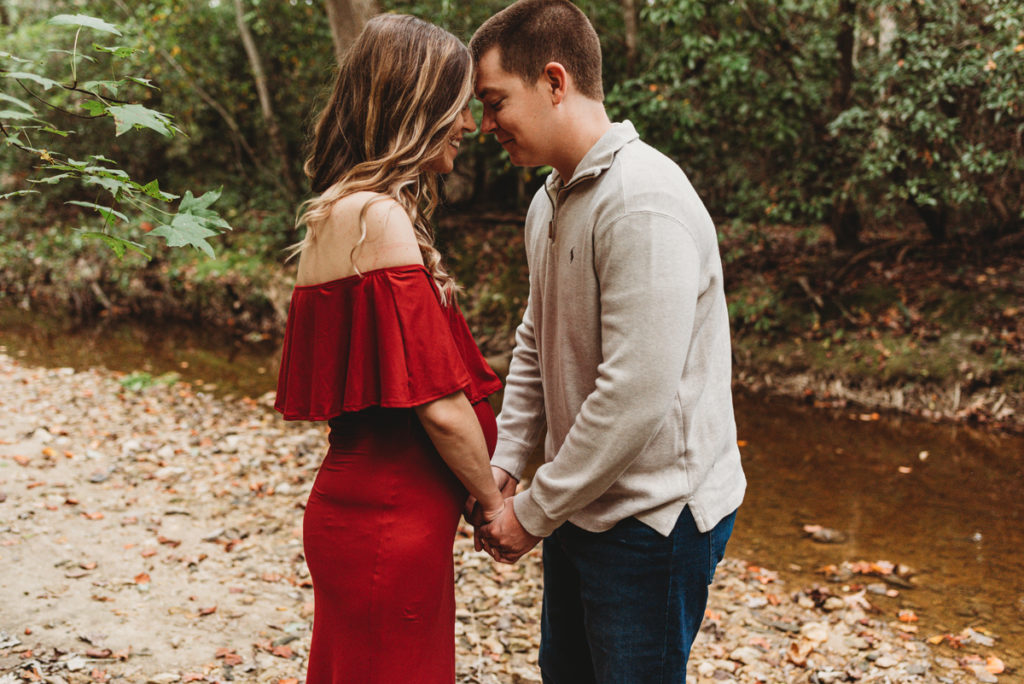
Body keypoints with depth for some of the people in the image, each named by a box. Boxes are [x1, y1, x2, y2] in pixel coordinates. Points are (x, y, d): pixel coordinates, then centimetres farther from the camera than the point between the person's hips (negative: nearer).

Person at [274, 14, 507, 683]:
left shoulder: (338, 210, 11)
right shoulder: (380, 217, -20)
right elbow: (440, 403, -21)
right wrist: (494, 500, -5)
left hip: (355, 505, 10)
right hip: (390, 527, -10)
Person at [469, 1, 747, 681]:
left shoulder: (643, 204, -23)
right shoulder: (549, 202, 9)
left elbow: (636, 396, -27)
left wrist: (534, 513, -18)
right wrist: (504, 463, 4)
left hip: (655, 517, -9)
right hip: (581, 505, 9)